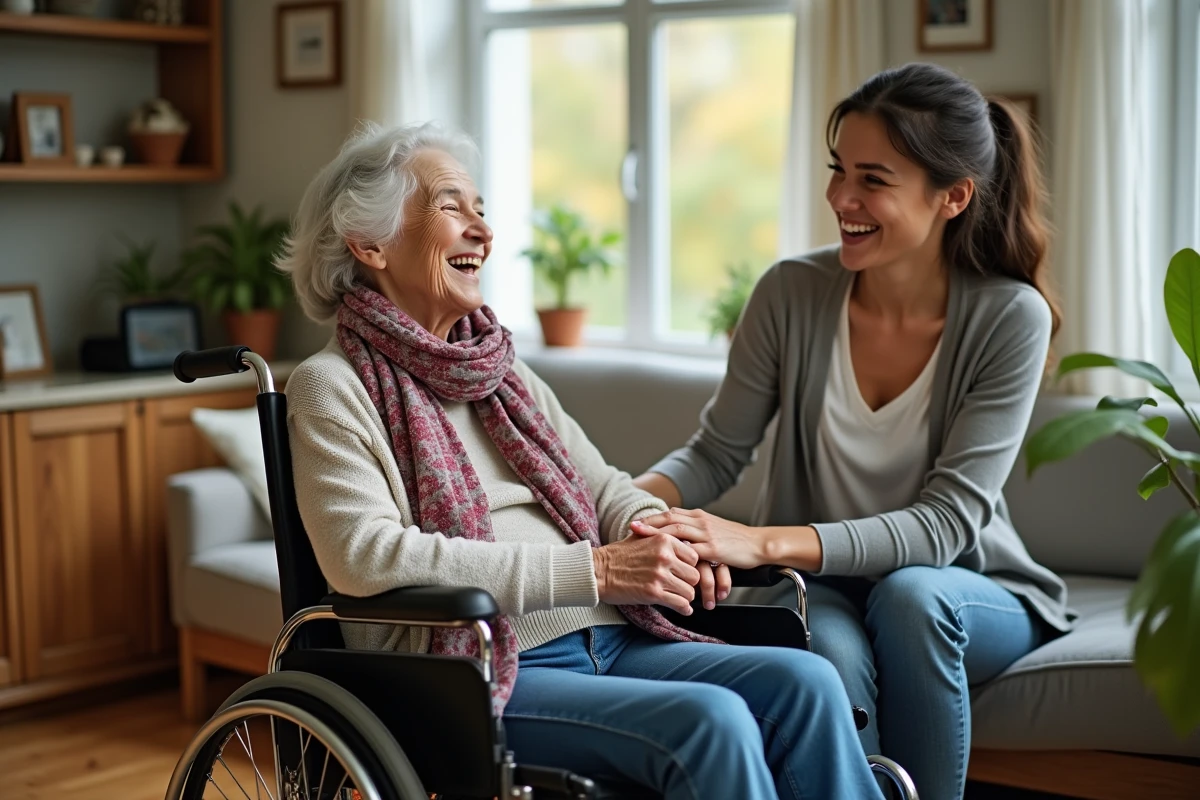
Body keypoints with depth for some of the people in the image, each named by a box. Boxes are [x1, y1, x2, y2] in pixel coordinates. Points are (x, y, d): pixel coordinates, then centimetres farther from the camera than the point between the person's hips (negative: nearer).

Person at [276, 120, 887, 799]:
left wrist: (665, 537, -6)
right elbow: (363, 554, -16)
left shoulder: (505, 372, 21)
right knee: (711, 720, -29)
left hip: (605, 642, 7)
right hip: (479, 674, -6)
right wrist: (592, 570, -19)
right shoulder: (331, 386, -1)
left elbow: (605, 488, 21)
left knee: (806, 683, -17)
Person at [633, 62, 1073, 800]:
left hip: (969, 594, 0)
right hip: (822, 586, 1)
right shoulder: (793, 294, -10)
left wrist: (762, 543, -34)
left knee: (908, 596, -33)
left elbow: (946, 522, -21)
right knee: (831, 650, -33)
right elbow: (715, 454, -1)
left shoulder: (1010, 318, -15)